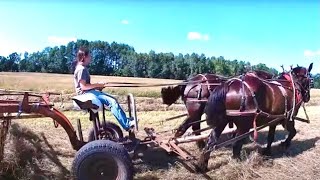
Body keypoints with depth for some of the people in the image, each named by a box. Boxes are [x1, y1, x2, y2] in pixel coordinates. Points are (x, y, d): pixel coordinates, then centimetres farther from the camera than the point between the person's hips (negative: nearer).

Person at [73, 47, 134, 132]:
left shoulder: (83, 68, 17)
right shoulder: (81, 69, -15)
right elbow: (83, 86, -23)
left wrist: (97, 86, 7)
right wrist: (97, 85, -14)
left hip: (89, 92, 10)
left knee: (113, 99, 6)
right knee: (112, 102, -20)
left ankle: (126, 120, 6)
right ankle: (127, 125, -19)